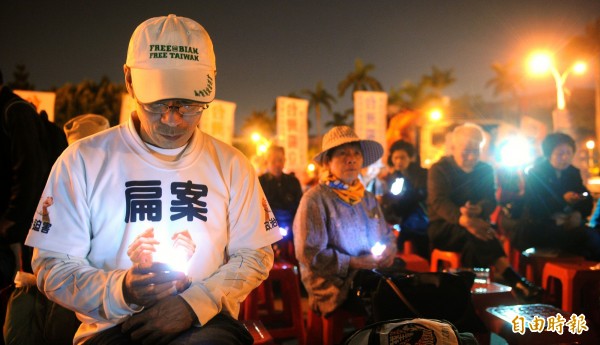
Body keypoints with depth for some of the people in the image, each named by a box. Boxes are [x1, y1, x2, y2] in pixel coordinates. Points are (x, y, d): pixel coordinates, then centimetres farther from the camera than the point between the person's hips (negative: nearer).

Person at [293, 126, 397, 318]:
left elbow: (388, 237, 24)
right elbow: (308, 254, -12)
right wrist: (356, 263, -14)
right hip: (335, 288, -7)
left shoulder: (368, 199, 18)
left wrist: (388, 252, -1)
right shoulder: (315, 200, -5)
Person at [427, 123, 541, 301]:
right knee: (476, 234, -37)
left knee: (473, 245, -36)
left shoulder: (485, 170, 11)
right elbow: (439, 202, -21)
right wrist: (464, 220, -44)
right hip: (443, 228, -4)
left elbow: (490, 200, -3)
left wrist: (477, 210, -32)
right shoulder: (439, 169, -3)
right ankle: (512, 278, -46)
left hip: (475, 224, 4)